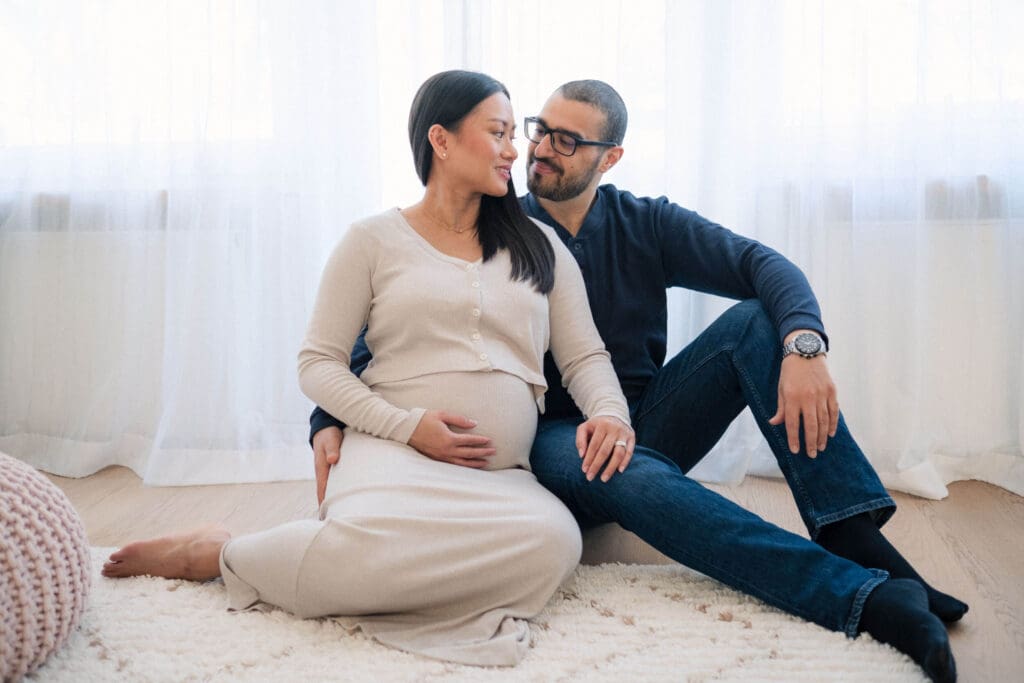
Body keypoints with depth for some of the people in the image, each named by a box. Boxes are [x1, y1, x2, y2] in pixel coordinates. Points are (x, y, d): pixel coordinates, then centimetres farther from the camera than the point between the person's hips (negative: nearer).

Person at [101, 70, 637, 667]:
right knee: (370, 543, -39)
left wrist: (610, 412, -7)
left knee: (555, 540, -33)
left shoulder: (541, 246, 19)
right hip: (395, 454, -3)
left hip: (503, 477, 4)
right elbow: (318, 362, 6)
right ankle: (218, 553, -8)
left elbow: (585, 355, 17)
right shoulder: (374, 241, 9)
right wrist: (406, 425, -9)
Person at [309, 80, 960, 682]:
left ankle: (858, 540, -29)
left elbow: (765, 264, -9)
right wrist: (329, 421, -21)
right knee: (630, 476, -37)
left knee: (758, 321, -19)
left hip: (646, 425, 3)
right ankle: (870, 599, -45)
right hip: (556, 442, -2)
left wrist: (804, 345, -31)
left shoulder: (646, 225, 4)